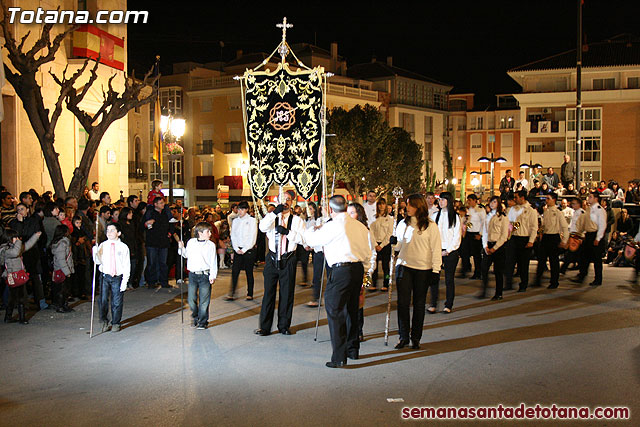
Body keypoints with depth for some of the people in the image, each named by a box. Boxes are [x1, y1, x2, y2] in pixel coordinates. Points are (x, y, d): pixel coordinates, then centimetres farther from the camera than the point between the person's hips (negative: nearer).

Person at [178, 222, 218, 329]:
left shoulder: (211, 245, -2)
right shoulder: (191, 242, 5)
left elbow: (213, 262, -2)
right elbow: (186, 255, 21)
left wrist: (213, 276, -9)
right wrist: (181, 248, 3)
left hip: (205, 275, -2)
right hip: (192, 274, 2)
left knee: (204, 300, -1)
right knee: (191, 299, 7)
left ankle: (203, 322, 12)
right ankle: (196, 318, 29)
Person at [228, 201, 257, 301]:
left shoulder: (252, 220, -2)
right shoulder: (235, 221, 11)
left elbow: (253, 237, -6)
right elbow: (233, 236, 9)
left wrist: (244, 250, -10)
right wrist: (237, 249, -4)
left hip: (248, 250, -3)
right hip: (238, 250, 3)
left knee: (249, 272, 2)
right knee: (234, 272, -4)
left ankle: (250, 294, 11)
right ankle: (232, 294, -1)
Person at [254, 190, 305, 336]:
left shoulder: (297, 220, 6)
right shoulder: (272, 217, 7)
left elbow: (302, 238, -7)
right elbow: (262, 227, -14)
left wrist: (287, 232, -18)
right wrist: (275, 212, -20)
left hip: (288, 260, 0)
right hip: (272, 259, 0)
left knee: (287, 294, 6)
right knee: (269, 292, 1)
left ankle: (284, 326, 18)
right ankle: (264, 327, 8)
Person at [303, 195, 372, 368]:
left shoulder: (333, 226, -11)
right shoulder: (360, 226, 11)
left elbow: (311, 240, 2)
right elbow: (368, 253, 15)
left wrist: (312, 230, 24)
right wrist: (364, 272, 24)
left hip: (341, 271, -8)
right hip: (359, 269, 8)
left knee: (335, 312, -3)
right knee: (351, 310, 20)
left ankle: (339, 357, -5)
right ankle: (353, 349, 31)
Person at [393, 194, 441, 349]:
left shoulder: (430, 226, -3)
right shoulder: (403, 224, 9)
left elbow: (436, 249, -2)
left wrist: (436, 270, -7)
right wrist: (393, 243, -6)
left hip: (423, 269, -2)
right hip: (404, 266, 3)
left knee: (419, 304, 6)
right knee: (403, 302, -2)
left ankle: (416, 338, 17)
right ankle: (403, 336, 9)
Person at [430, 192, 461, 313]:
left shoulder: (455, 217, 2)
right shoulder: (435, 216, 11)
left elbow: (457, 236, 0)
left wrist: (448, 250, -7)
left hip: (450, 252, -2)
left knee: (449, 279, 2)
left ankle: (449, 305, 10)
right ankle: (433, 304, 2)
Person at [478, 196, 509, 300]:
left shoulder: (503, 217, -3)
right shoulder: (488, 216, 12)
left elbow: (504, 235, -6)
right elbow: (484, 232, 12)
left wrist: (494, 248, -10)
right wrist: (485, 246, -1)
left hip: (499, 246, -4)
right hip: (488, 245, 4)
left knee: (498, 271, 0)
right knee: (484, 269, -5)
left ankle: (498, 294, 10)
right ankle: (484, 291, 4)